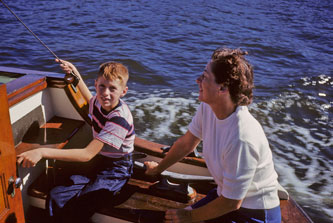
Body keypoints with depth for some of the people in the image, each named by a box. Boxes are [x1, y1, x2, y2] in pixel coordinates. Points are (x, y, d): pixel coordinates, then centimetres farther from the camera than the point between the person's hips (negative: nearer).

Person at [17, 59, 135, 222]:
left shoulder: (120, 119, -27)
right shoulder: (99, 102, -3)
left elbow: (87, 154, -32)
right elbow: (90, 100, 28)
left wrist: (43, 152, -36)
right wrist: (76, 74, 23)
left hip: (116, 169, -7)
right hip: (97, 161, 7)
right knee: (56, 198, -14)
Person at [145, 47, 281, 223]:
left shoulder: (242, 138, -34)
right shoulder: (207, 108, -13)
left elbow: (231, 202, -22)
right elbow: (186, 144, 5)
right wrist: (158, 168, 20)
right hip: (225, 195, 6)